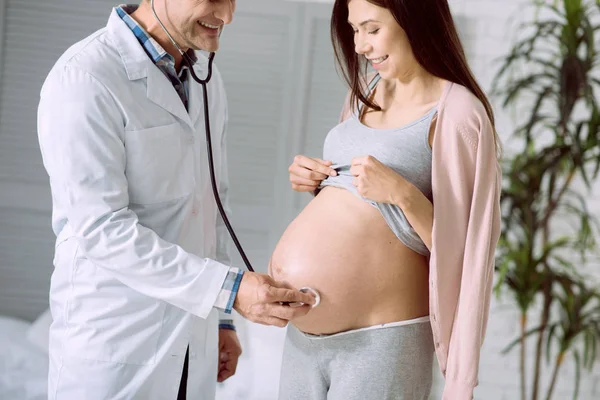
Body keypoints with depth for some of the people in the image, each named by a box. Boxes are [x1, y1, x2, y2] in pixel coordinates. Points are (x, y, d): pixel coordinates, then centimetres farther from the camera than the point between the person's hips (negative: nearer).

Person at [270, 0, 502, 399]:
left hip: (380, 342, -6)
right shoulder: (368, 90, 10)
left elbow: (462, 249, -9)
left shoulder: (457, 112, -10)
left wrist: (403, 194, -22)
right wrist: (318, 182, 4)